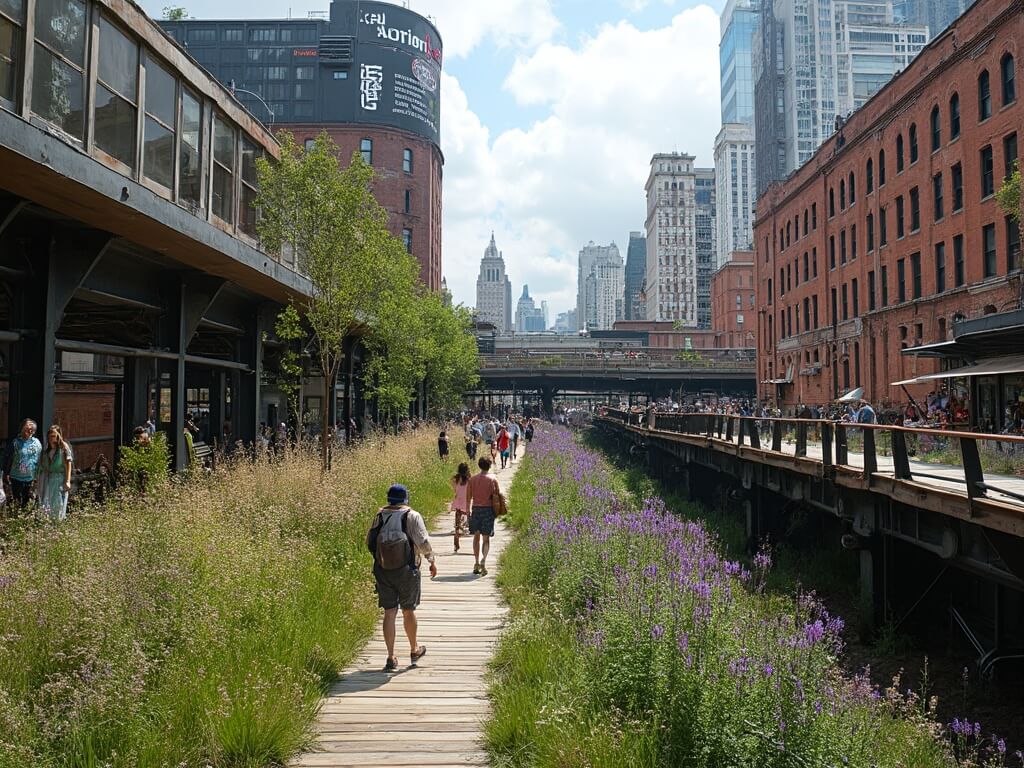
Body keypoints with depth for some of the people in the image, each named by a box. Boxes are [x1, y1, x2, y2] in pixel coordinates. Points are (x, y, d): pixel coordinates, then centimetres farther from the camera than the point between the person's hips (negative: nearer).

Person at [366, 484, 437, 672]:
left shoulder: (380, 516, 2)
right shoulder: (412, 516, -8)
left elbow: (370, 541, 8)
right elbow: (423, 542, -12)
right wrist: (431, 561, 2)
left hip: (383, 571, 2)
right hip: (406, 571, -2)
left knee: (390, 612, 5)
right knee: (408, 611, 13)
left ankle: (391, 658, 4)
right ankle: (414, 650, 30)